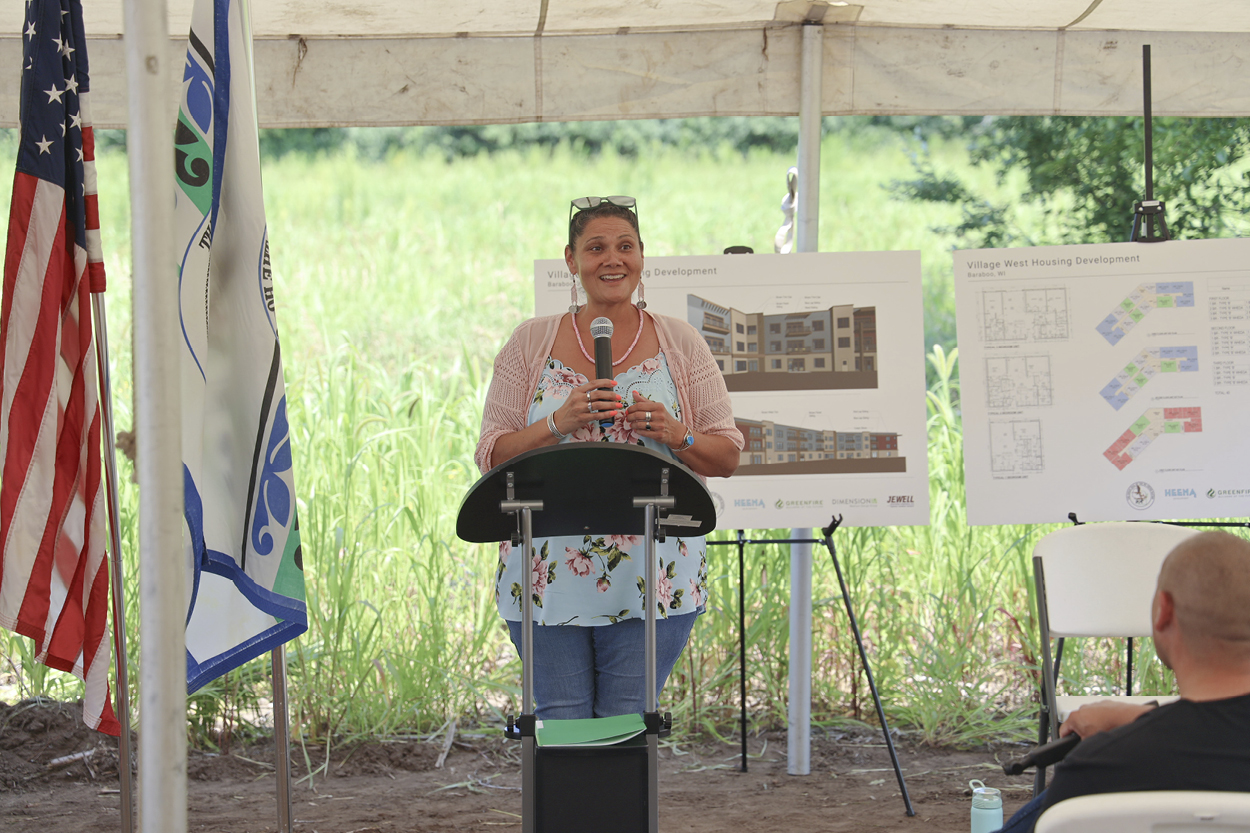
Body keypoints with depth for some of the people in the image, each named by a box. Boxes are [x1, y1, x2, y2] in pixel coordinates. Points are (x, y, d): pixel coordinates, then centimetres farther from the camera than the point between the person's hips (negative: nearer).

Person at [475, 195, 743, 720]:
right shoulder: (530, 343, 7)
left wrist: (676, 435, -13)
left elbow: (727, 458, 7)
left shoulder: (681, 345, 7)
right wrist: (559, 423, -14)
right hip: (550, 575, 0)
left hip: (652, 577, 0)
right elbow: (491, 455, 2)